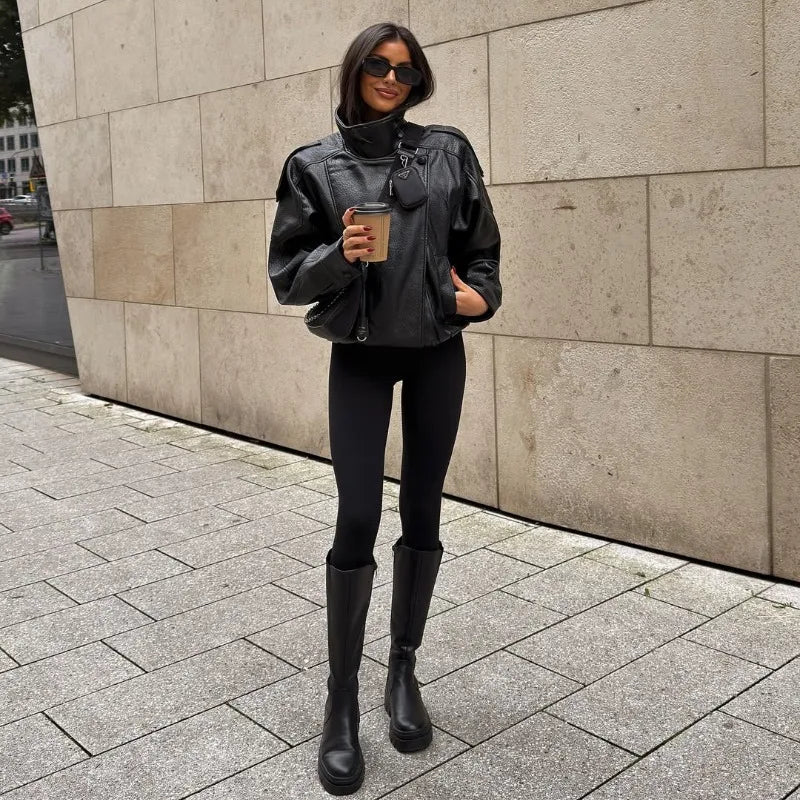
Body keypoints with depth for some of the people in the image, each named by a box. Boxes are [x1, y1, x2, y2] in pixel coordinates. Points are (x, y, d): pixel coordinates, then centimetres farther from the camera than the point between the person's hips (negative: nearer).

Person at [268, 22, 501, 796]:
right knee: (357, 519, -8)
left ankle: (403, 669, 25)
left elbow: (482, 246, 10)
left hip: (438, 353, 2)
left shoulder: (448, 151, 5)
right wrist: (339, 256, -19)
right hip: (360, 357, -2)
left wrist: (480, 295, -9)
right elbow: (287, 273, -1)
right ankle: (342, 700, 7)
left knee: (422, 515, 7)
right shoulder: (314, 164, 0)